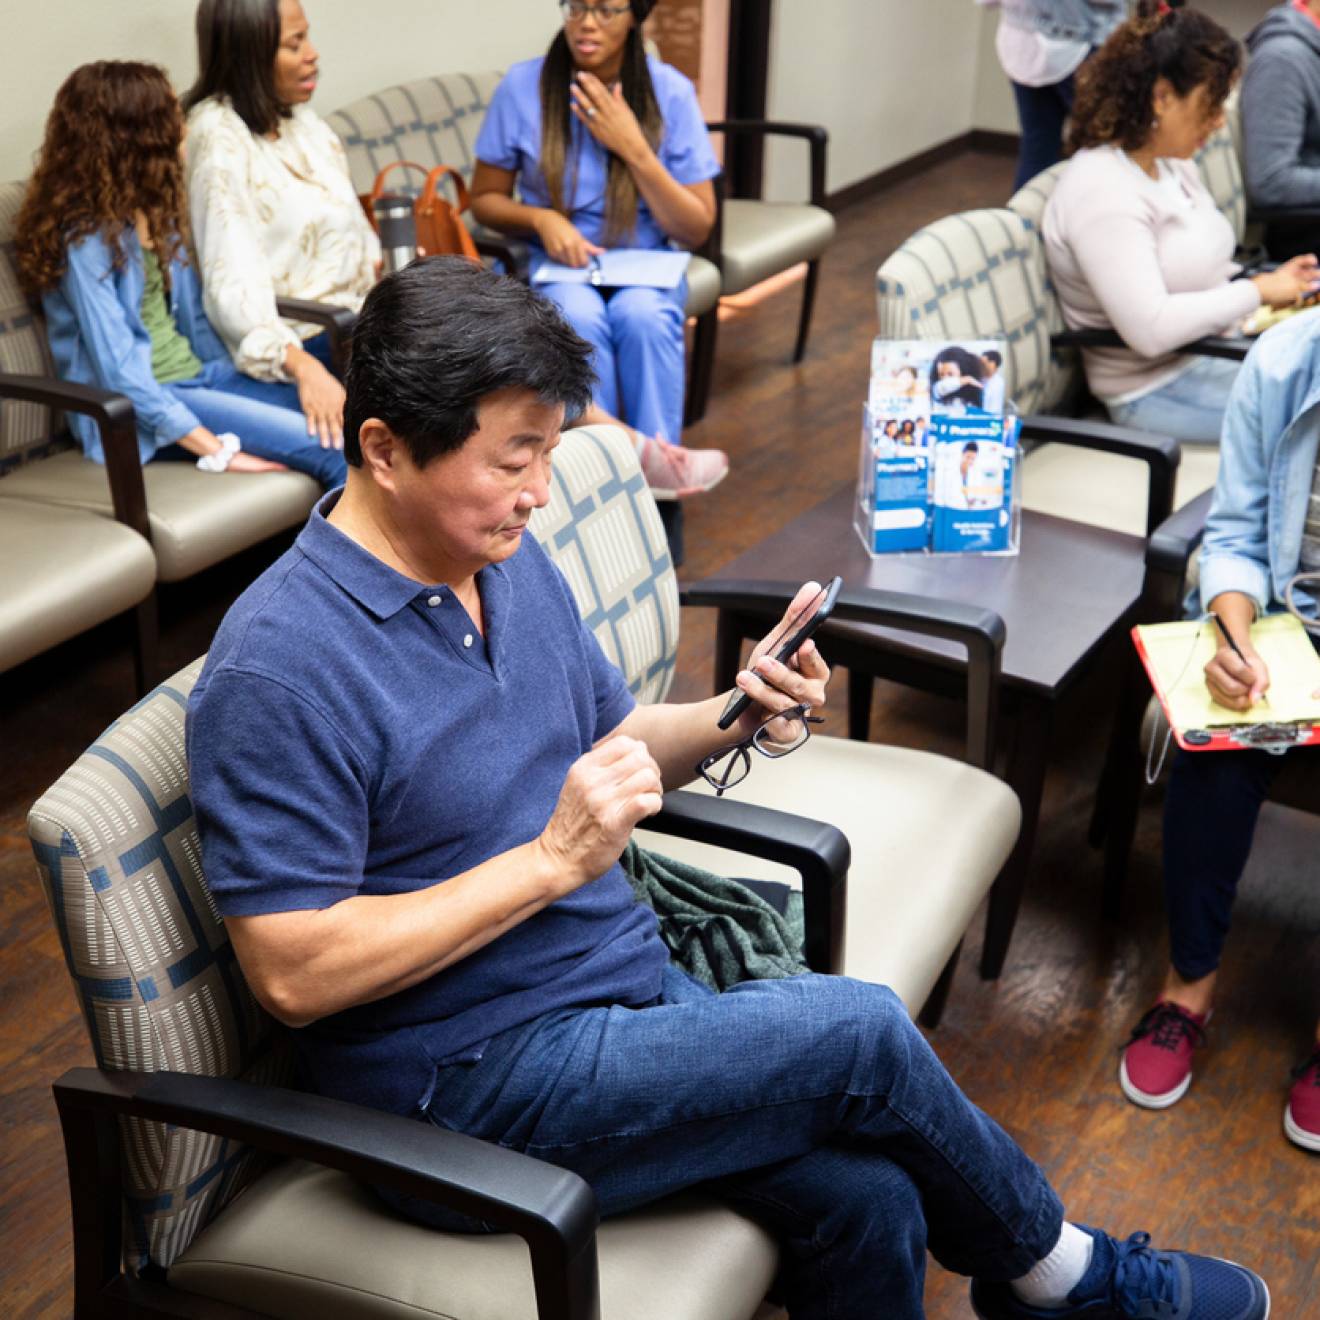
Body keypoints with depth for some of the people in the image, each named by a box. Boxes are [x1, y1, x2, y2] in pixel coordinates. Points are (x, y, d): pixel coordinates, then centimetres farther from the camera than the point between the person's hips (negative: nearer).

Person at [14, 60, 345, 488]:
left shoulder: (152, 210, 11)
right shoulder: (85, 236, -15)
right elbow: (119, 372, -21)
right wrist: (219, 452, -25)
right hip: (144, 406, -8)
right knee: (333, 453, -22)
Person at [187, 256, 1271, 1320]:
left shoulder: (510, 559, 5)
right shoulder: (279, 670, -20)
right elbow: (293, 974, -22)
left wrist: (731, 718, -5)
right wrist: (549, 861, -23)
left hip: (624, 985, 7)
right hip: (470, 1087, -7)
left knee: (865, 1199, -14)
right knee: (858, 1032, -16)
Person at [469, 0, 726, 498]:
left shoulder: (670, 91, -6)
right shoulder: (524, 85, -6)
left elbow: (696, 230, -6)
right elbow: (485, 199, 4)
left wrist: (634, 149, -18)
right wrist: (542, 218, -17)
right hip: (558, 263, 0)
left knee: (642, 315, -34)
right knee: (579, 316, -34)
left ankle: (655, 469, -25)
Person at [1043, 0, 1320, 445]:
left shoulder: (1172, 163, 9)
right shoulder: (1101, 191, -20)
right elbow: (1150, 329, -27)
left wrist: (1271, 281, 2)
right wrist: (1257, 292, -16)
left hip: (1220, 349, 9)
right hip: (1158, 389, -9)